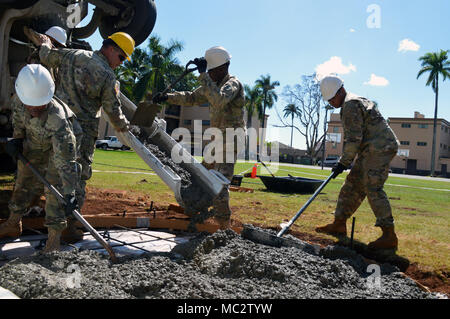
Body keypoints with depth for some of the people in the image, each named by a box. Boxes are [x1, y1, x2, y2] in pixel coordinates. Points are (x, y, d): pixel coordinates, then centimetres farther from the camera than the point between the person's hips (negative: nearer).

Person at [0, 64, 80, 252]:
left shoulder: (57, 118, -43)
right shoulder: (23, 107, -25)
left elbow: (65, 158, -45)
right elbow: (18, 117, 4)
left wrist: (69, 192, -48)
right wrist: (16, 139, -8)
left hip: (58, 147, -6)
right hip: (32, 147, 6)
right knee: (23, 183, 17)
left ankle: (54, 239, -9)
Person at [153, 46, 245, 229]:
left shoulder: (233, 83, -13)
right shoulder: (214, 84, 16)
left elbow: (219, 100, -34)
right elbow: (192, 98, 19)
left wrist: (203, 75, -34)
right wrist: (168, 97, 6)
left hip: (229, 140, -10)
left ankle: (224, 227, -15)